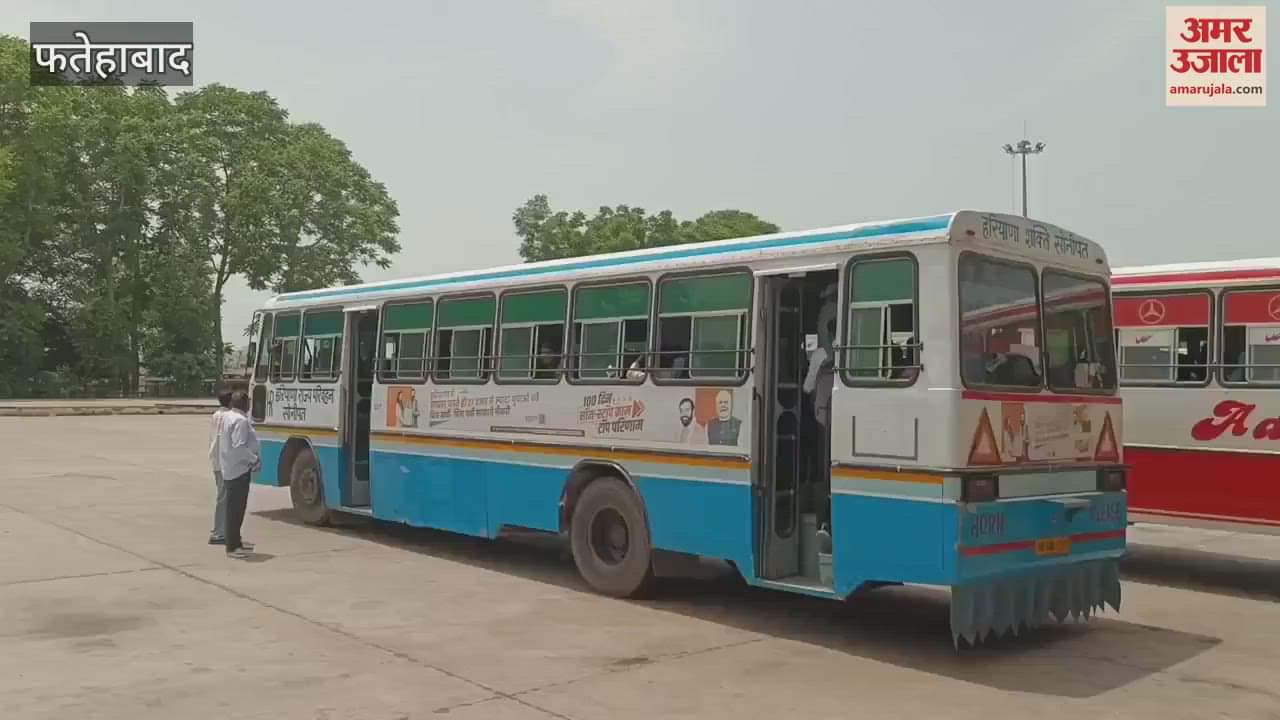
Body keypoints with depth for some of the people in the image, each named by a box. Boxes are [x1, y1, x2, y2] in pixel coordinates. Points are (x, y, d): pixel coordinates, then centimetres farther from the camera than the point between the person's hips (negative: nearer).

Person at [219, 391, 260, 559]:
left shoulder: (226, 417, 11)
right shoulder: (241, 420, -18)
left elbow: (221, 439, 18)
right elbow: (239, 447, -24)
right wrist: (255, 460, -15)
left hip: (229, 469, 10)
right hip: (239, 469, -10)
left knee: (235, 507, 18)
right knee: (236, 508, -5)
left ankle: (235, 540, 28)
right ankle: (232, 547, -2)